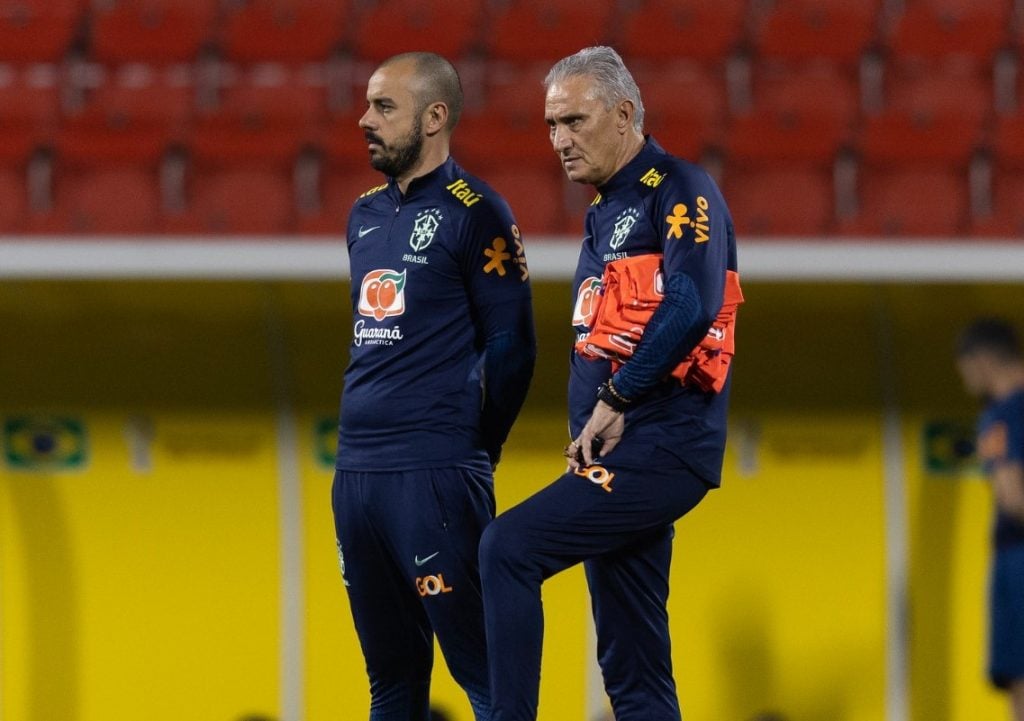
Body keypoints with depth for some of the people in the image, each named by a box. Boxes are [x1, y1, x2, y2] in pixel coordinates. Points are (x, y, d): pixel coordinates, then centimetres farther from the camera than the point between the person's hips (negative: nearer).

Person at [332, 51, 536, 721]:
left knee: (482, 667, -8)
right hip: (356, 469, 8)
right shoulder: (366, 214, 16)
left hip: (434, 480, -8)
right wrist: (363, 438, 18)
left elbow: (511, 350, -7)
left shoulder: (475, 214, -7)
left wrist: (470, 455, -1)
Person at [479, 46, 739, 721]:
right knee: (633, 667, 7)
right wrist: (590, 432, 10)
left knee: (509, 548, -22)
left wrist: (615, 400, -16)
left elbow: (691, 307, -22)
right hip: (617, 458, 10)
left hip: (661, 446, -10)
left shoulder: (680, 191, -7)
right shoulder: (605, 210, 21)